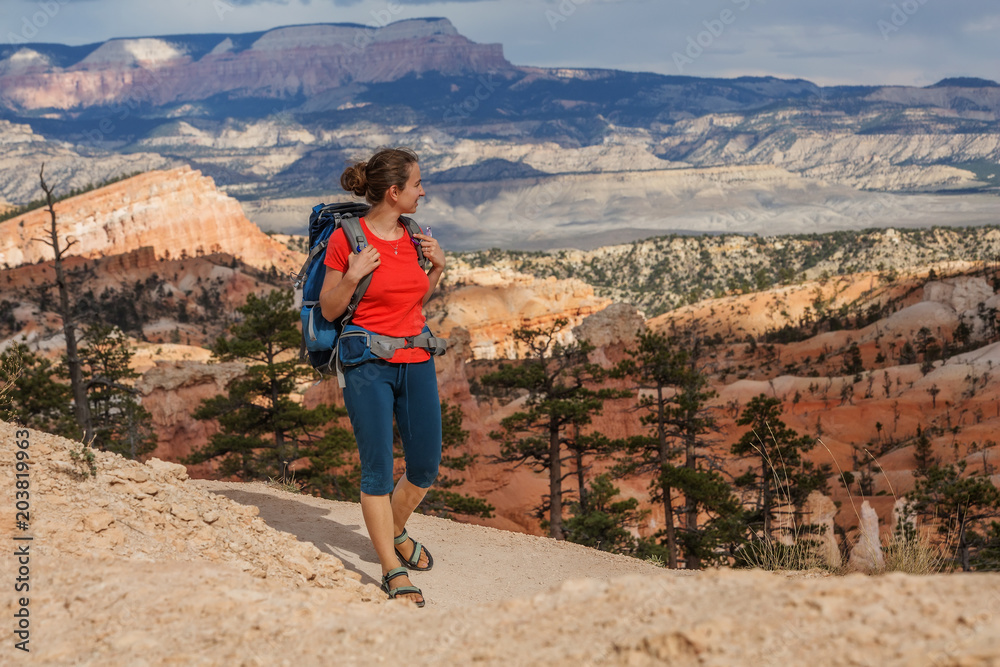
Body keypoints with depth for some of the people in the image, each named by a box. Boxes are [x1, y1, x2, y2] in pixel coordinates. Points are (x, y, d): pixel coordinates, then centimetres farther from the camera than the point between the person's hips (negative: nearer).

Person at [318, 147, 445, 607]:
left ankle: (394, 533, 38)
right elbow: (329, 311, -4)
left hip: (417, 363, 6)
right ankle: (393, 571, 8)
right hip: (368, 366, -6)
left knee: (426, 467, 11)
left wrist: (437, 267, 5)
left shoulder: (413, 237, 8)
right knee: (378, 469, -2)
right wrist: (353, 277, -21)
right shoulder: (346, 239, -9)